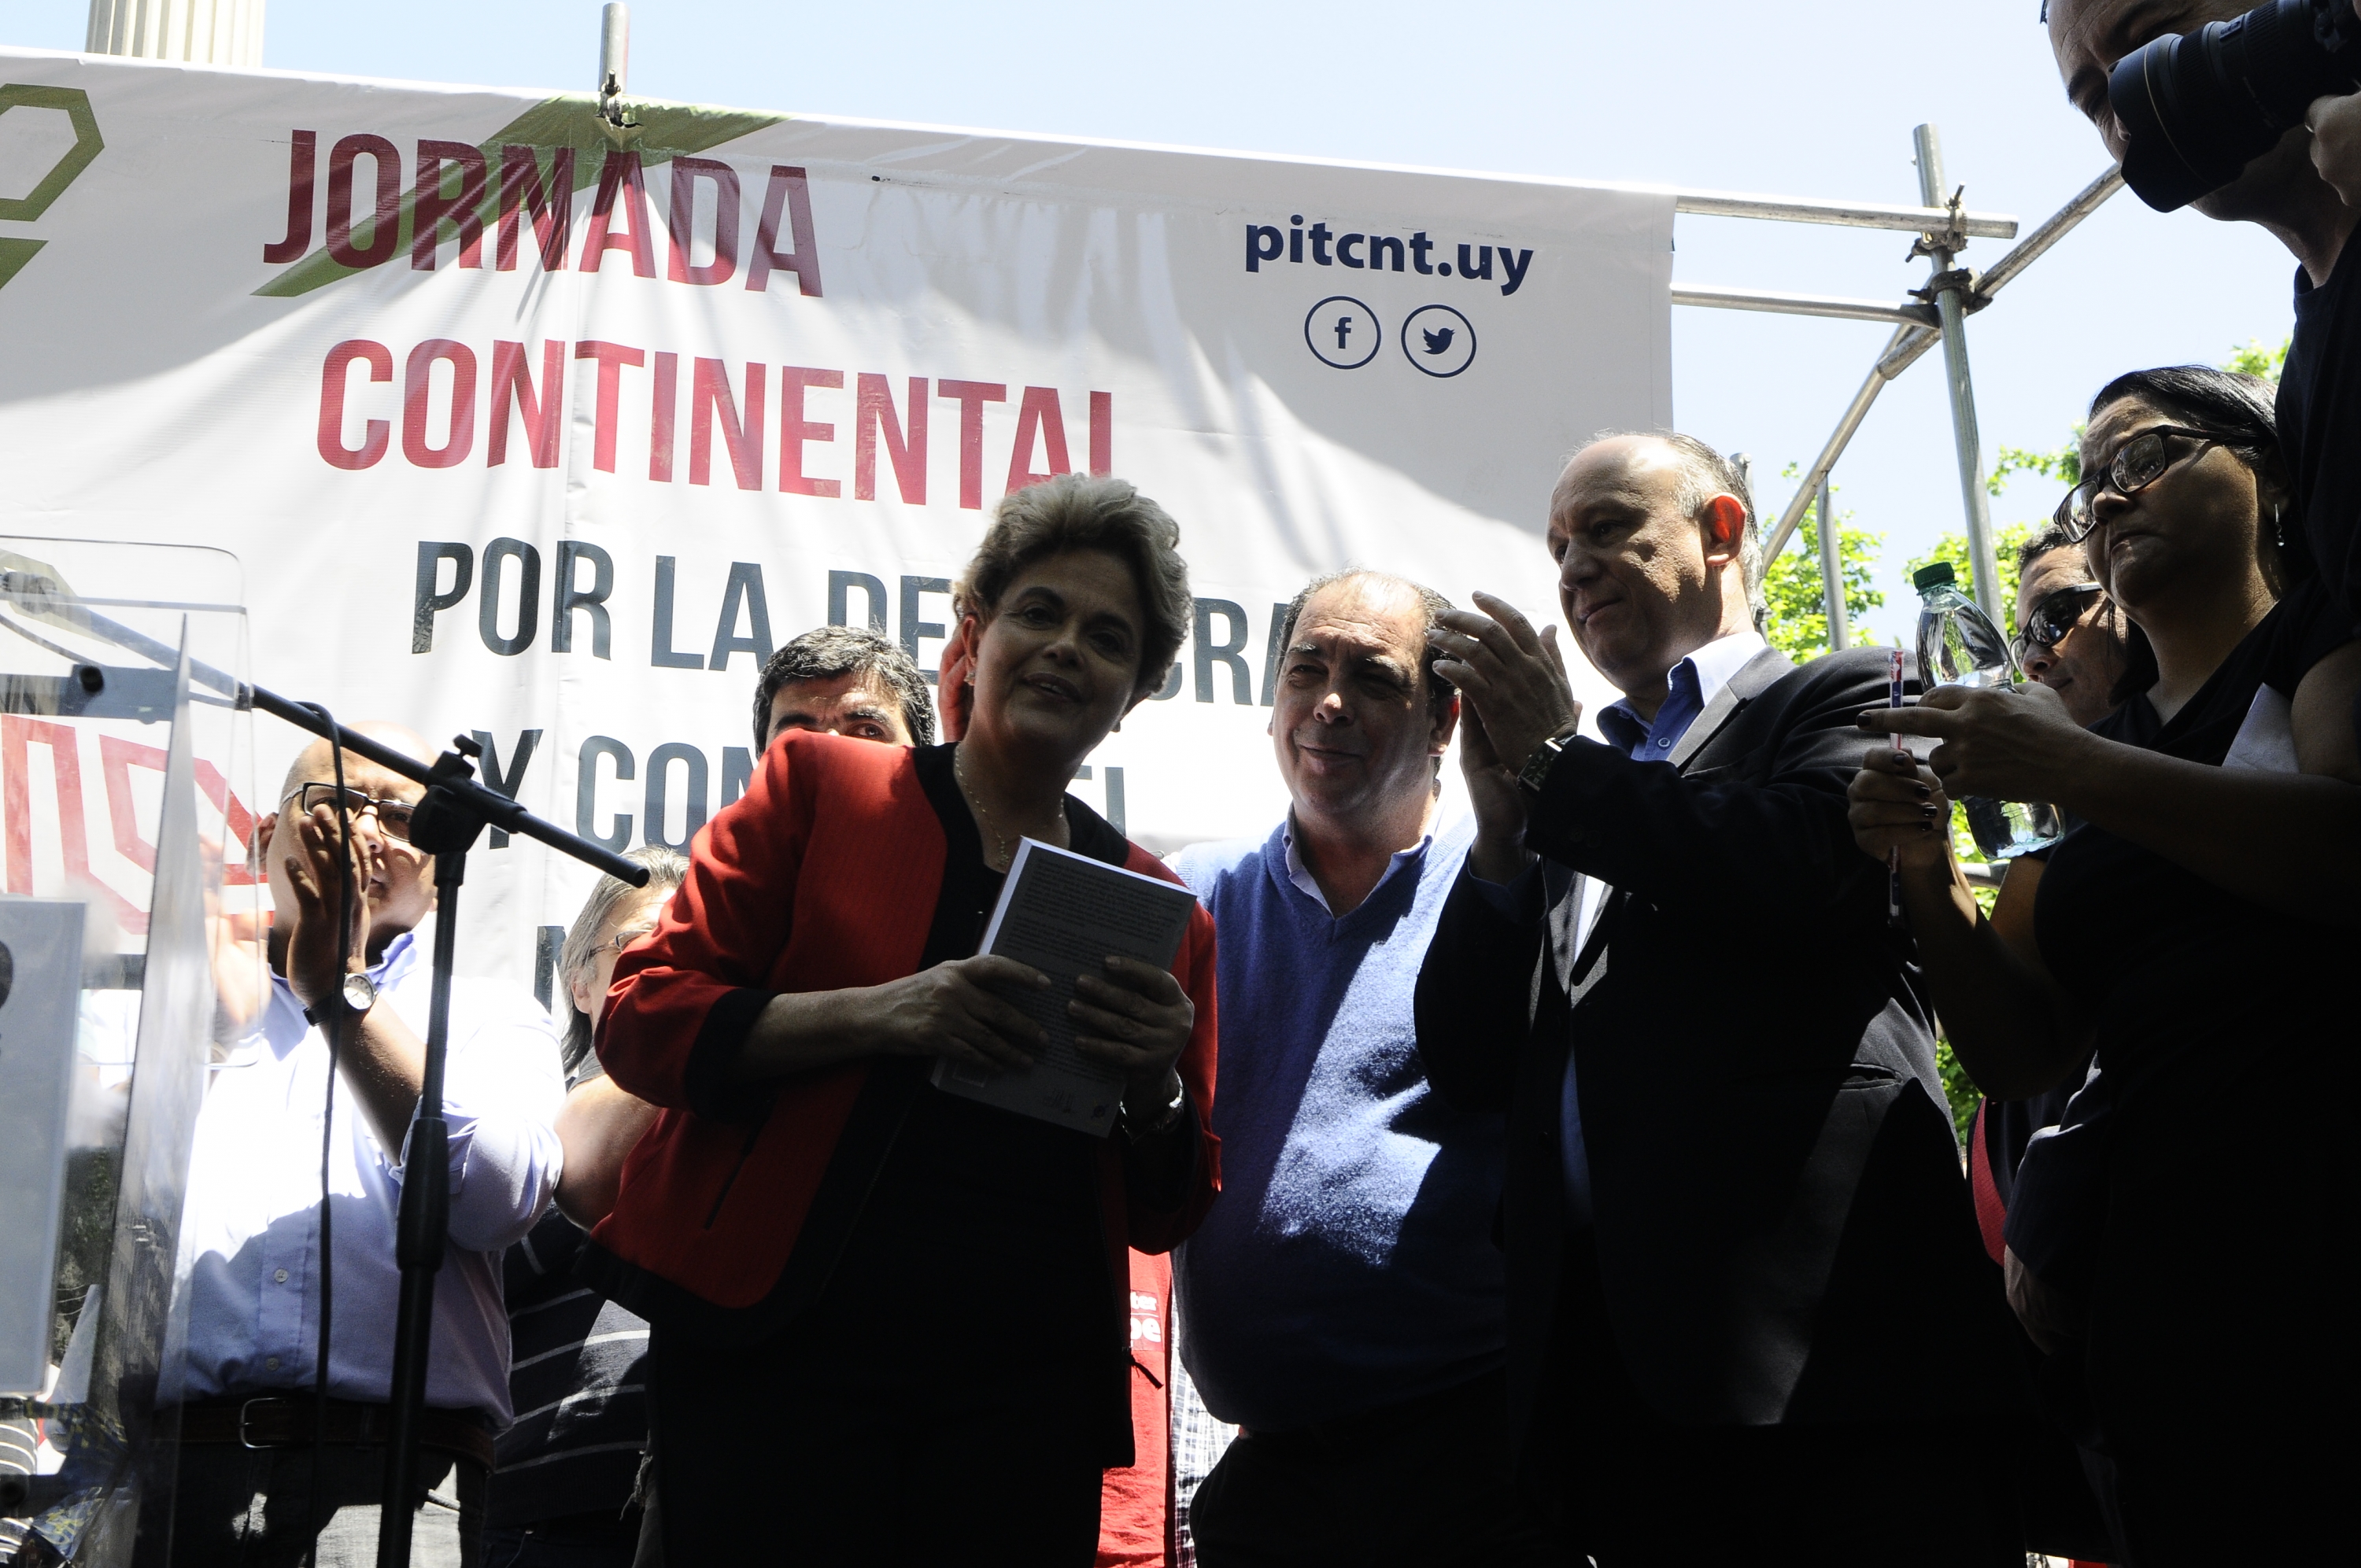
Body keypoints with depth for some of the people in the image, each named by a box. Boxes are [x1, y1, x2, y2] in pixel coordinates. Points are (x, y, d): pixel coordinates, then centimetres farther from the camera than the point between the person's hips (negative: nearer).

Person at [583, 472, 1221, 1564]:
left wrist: (1154, 1086, -8)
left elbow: (1164, 1215, 15)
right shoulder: (816, 786, 5)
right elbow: (642, 1017, -2)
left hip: (1023, 1391, 3)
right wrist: (878, 1013, -17)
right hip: (783, 1357, -2)